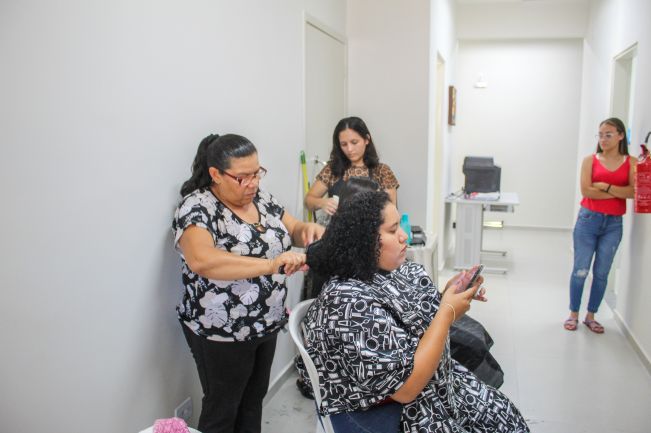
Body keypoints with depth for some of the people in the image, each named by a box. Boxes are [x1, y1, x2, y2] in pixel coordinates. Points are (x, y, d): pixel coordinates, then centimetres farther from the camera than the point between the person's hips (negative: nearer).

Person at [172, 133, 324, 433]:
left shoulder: (261, 198, 2)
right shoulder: (197, 207, -21)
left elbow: (293, 231, 8)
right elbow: (201, 260, -37)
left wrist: (308, 229, -17)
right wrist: (270, 264, -45)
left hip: (267, 324, 7)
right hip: (221, 333, -7)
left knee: (254, 398, 23)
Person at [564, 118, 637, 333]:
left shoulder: (631, 163, 3)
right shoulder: (591, 160, 1)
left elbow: (634, 191, -10)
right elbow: (586, 190, -11)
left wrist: (606, 187, -14)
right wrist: (619, 193, -10)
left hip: (613, 223, 1)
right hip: (588, 219, -1)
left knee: (601, 273, 7)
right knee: (580, 270, 1)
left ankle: (591, 316, 21)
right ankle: (573, 314, 16)